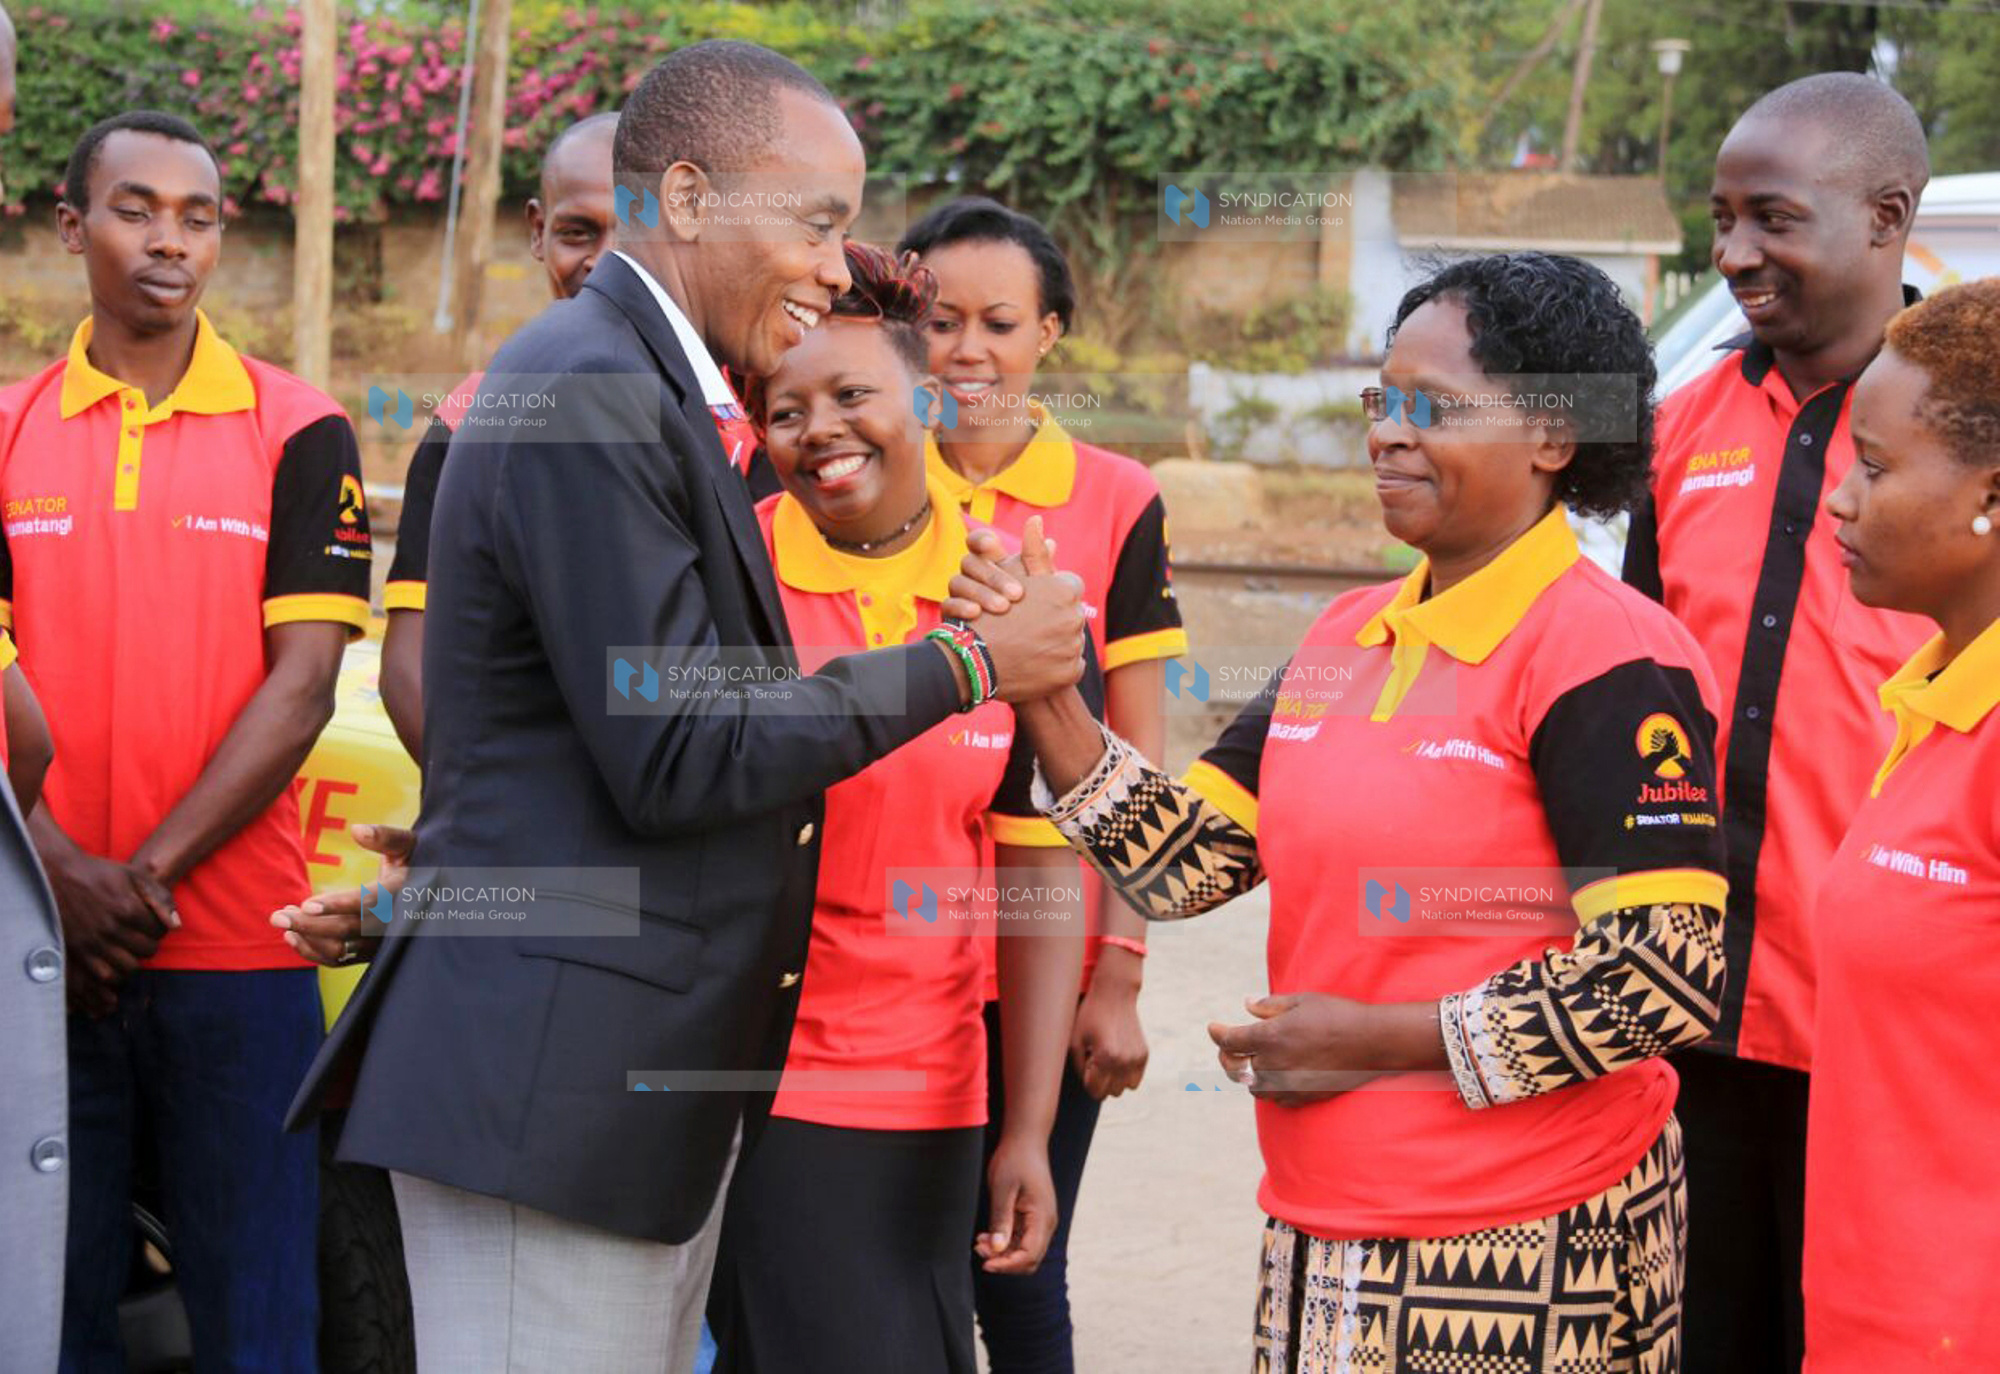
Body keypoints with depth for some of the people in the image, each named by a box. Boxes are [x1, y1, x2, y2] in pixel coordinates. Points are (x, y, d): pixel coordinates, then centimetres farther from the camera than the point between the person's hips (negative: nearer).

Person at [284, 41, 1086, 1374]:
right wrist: (962, 666, -12)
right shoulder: (589, 393, -16)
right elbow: (674, 757, -19)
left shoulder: (642, 391, 16)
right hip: (549, 1091, -10)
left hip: (655, 1082, 10)